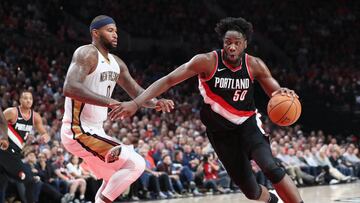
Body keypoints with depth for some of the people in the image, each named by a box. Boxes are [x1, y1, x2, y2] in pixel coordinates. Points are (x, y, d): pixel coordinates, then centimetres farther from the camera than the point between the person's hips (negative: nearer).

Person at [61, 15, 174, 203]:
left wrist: (155, 102, -5)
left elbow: (136, 91, 18)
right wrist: (109, 102, -39)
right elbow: (70, 88, -30)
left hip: (95, 131, 10)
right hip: (79, 131, -10)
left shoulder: (116, 63, 14)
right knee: (135, 164, -17)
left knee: (115, 179, 22)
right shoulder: (86, 54, -15)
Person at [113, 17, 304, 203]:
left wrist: (284, 94, -30)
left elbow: (276, 94, -3)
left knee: (270, 168, -28)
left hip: (248, 125, 0)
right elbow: (168, 80, -21)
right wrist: (136, 103, -32)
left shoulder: (254, 65, -12)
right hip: (221, 131, 0)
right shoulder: (207, 61, -19)